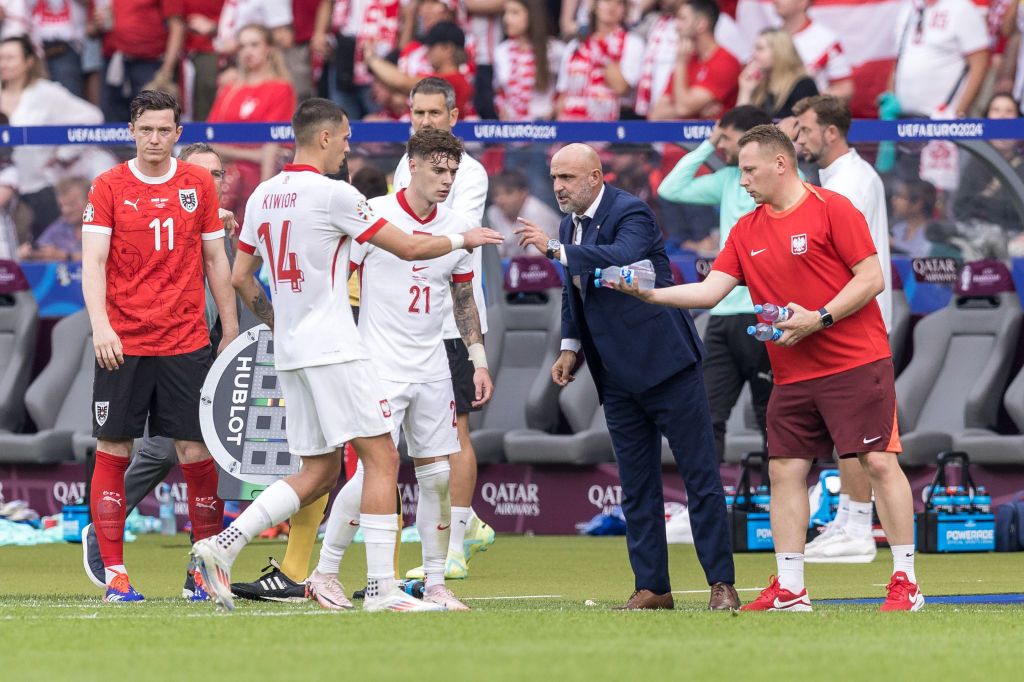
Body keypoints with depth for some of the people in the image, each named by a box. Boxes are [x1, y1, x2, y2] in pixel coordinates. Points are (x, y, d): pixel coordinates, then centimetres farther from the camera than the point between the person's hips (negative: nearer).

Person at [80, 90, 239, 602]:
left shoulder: (199, 185, 7)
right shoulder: (109, 187, 1)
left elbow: (215, 261, 13)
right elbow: (93, 262, -6)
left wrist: (231, 330, 10)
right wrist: (100, 325, -19)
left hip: (186, 343, 1)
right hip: (123, 344, -1)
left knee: (196, 454, -1)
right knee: (113, 453, 0)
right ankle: (114, 572, 5)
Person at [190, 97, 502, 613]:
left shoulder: (263, 196, 12)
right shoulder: (332, 194, -11)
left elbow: (240, 278, 18)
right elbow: (408, 247, -8)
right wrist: (461, 239, 9)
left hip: (290, 353, 8)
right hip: (332, 348, -8)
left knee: (319, 473, 11)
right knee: (382, 457, -4)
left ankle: (223, 545, -1)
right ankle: (381, 587, -8)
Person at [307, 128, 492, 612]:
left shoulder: (456, 227, 7)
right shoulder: (373, 215, -9)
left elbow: (464, 301, 18)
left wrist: (479, 361, 13)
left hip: (432, 369, 6)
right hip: (380, 367, -6)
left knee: (438, 476, 4)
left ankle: (434, 584, 12)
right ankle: (324, 574, 1)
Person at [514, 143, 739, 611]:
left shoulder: (630, 213, -15)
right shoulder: (570, 224, 10)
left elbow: (623, 257, -36)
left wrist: (555, 249, -35)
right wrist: (570, 347, 14)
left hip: (665, 362, -8)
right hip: (619, 376, 8)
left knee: (700, 475, -4)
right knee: (637, 486, 8)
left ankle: (721, 584, -2)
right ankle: (651, 587, 11)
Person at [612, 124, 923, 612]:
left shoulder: (831, 209, -7)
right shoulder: (747, 232, 11)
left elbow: (872, 279, -11)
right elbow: (710, 290, 7)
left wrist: (819, 319, -18)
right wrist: (650, 294, -4)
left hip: (856, 364, -6)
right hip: (793, 376, 7)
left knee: (879, 462, -9)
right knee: (785, 470, 2)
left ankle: (905, 582, -4)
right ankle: (789, 591, 7)